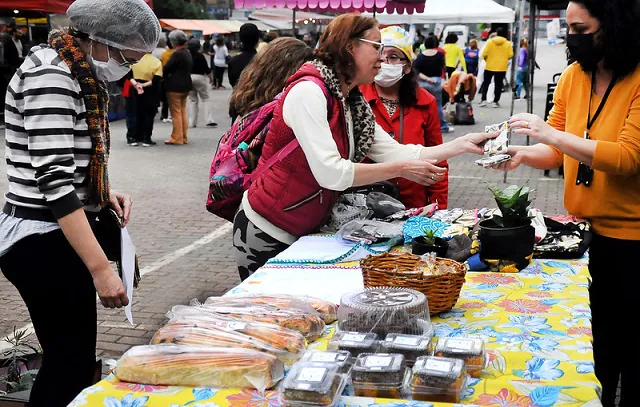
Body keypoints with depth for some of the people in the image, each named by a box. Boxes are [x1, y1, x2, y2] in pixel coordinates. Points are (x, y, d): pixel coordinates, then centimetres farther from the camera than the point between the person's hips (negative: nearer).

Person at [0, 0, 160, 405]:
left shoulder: (79, 76, 13)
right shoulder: (50, 77, -18)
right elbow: (54, 181, -24)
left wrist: (105, 194, 4)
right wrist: (101, 268, -26)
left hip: (57, 235, 10)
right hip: (44, 242, -10)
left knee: (67, 360, 17)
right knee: (73, 366, -2)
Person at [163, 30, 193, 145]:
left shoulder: (177, 54, -19)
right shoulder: (188, 53, 8)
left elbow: (167, 68, -17)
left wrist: (164, 76, 1)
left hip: (175, 87, -9)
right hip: (186, 85, 9)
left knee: (176, 113, -2)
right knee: (183, 112, 15)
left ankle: (177, 138, 2)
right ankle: (184, 137, 20)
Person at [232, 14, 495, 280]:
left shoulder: (353, 105, 5)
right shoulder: (308, 91, -22)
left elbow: (395, 152, 5)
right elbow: (330, 173, -29)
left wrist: (462, 144, 2)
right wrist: (401, 170, -23)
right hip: (266, 234, -8)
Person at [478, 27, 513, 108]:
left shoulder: (490, 42, -5)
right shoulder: (508, 43, -1)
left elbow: (484, 54, -9)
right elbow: (510, 55, -3)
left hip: (490, 67, 0)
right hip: (502, 68, 1)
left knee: (486, 83, 11)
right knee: (498, 85, 7)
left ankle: (483, 100, 6)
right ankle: (495, 102, 5)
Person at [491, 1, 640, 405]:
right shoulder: (575, 75, 1)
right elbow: (558, 150, 7)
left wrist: (553, 134, -26)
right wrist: (522, 155, -13)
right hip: (586, 232, 6)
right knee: (594, 338, 20)